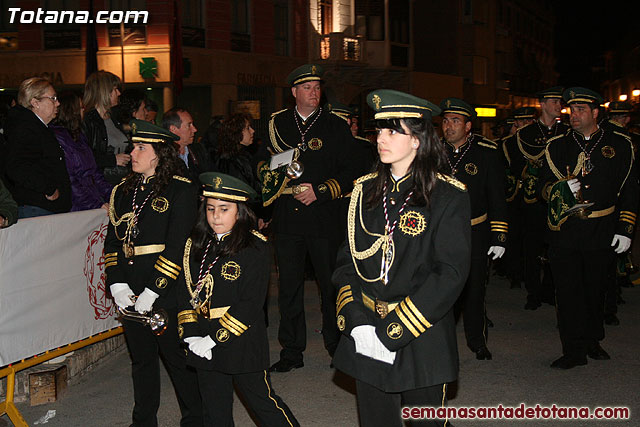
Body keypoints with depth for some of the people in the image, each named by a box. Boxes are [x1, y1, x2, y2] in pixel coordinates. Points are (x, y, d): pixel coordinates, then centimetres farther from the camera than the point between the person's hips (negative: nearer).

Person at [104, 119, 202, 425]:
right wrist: (117, 284, -4)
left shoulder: (181, 191, -8)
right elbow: (112, 242, 10)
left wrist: (153, 291, -17)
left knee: (179, 357, 4)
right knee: (141, 358, 17)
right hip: (130, 293, 6)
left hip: (167, 293, -6)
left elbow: (178, 247, -14)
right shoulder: (123, 191, 11)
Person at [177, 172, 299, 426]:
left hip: (243, 345, -5)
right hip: (204, 348, 5)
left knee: (263, 403, 7)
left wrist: (215, 338, -19)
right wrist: (192, 335, -8)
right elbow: (185, 291, 4)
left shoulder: (256, 249, -11)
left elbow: (250, 303, -16)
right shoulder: (196, 246, 6)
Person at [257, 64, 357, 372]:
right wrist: (272, 177, -2)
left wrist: (320, 191, -12)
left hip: (323, 217, -2)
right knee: (289, 285, 8)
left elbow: (349, 173, -1)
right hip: (287, 219, 2)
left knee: (330, 284, 6)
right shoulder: (276, 123, 10)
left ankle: (337, 347, 22)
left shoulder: (336, 127, 2)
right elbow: (263, 164, 19)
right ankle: (291, 351, 19)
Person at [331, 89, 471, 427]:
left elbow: (451, 272, -14)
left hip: (422, 339, -3)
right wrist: (356, 321, -9)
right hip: (365, 339, 3)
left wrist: (394, 329, -18)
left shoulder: (448, 195, -8)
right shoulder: (365, 190, 6)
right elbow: (346, 260, 6)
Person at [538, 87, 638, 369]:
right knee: (568, 290, -1)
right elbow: (543, 187, 6)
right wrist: (562, 188, -16)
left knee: (595, 288, 12)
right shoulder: (556, 146, 7)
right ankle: (575, 351, 9)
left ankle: (592, 340, 33)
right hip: (563, 231, 0)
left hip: (601, 232, 0)